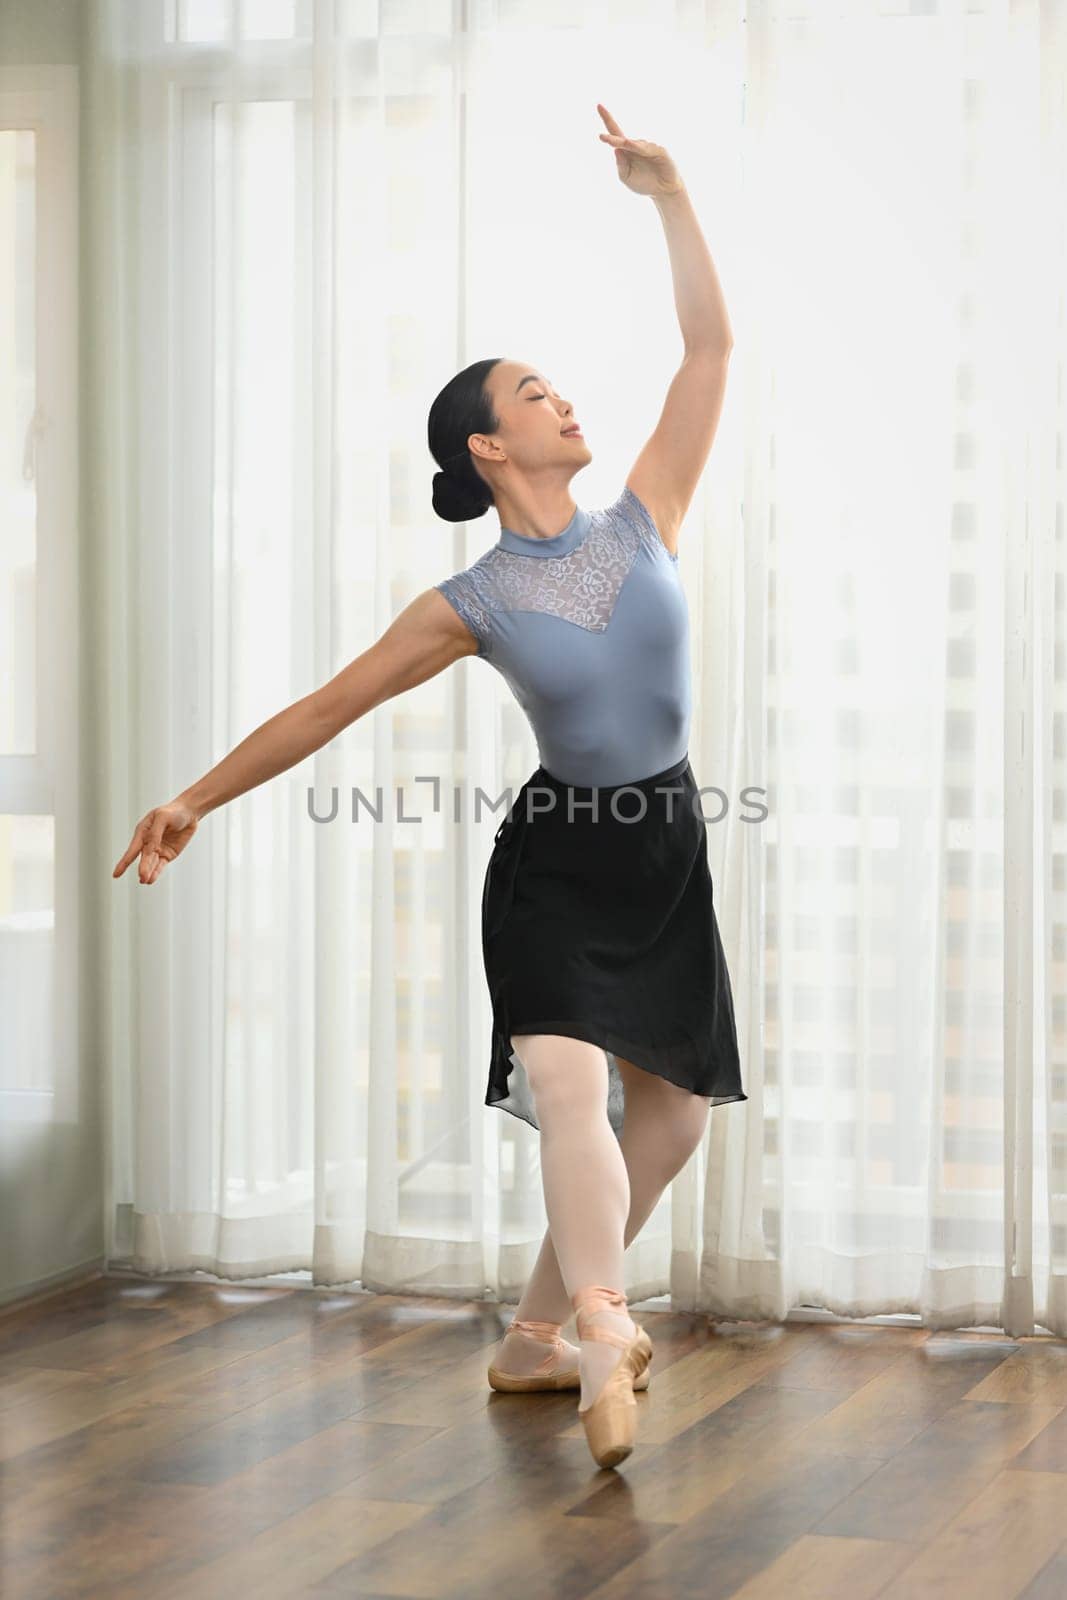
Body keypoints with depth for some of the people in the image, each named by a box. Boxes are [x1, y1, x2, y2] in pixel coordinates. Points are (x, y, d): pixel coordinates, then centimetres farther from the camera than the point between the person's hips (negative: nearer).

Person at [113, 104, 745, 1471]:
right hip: (553, 862, -5)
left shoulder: (641, 521, 0)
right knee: (571, 1087, -25)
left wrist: (667, 197, -2)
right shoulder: (474, 603, -9)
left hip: (666, 853, 5)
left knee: (674, 1113, 7)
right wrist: (197, 800, -3)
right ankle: (603, 1335, -41)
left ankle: (532, 1340, 19)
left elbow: (709, 347, 1)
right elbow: (327, 706, -3)